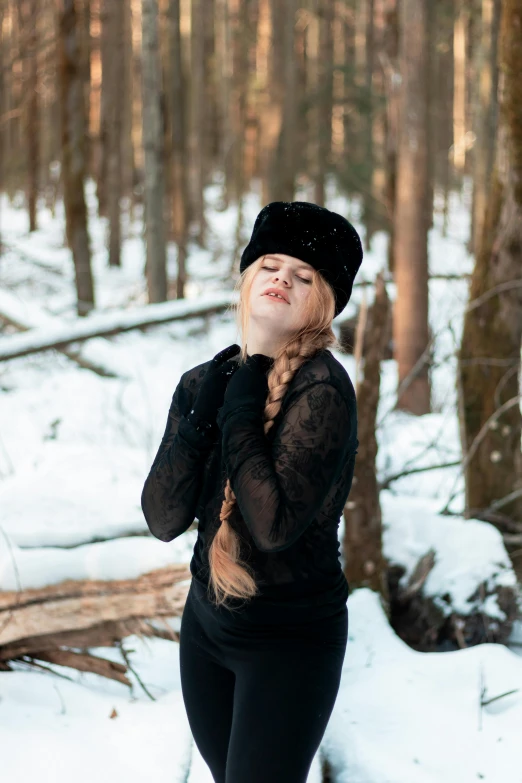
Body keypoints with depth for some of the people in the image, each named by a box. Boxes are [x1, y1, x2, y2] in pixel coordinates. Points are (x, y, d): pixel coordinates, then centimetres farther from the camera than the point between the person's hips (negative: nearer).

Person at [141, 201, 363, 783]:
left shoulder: (320, 388, -19)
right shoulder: (204, 381, 0)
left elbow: (274, 525, -28)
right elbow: (162, 520, -6)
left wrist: (239, 413, -22)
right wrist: (200, 416, -16)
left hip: (290, 639, -6)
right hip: (207, 621, 6)